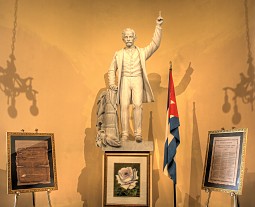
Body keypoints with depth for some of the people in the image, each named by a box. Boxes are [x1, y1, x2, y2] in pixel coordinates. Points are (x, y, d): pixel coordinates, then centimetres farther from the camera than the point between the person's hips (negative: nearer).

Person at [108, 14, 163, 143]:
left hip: (137, 80, -1)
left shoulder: (142, 52, 14)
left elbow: (155, 44, 2)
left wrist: (158, 27, -6)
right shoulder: (119, 54, 17)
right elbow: (112, 70, 19)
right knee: (124, 106, -10)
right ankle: (124, 134, -6)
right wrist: (112, 84, 4)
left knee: (137, 105, -15)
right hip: (124, 80, 1)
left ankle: (138, 133, -12)